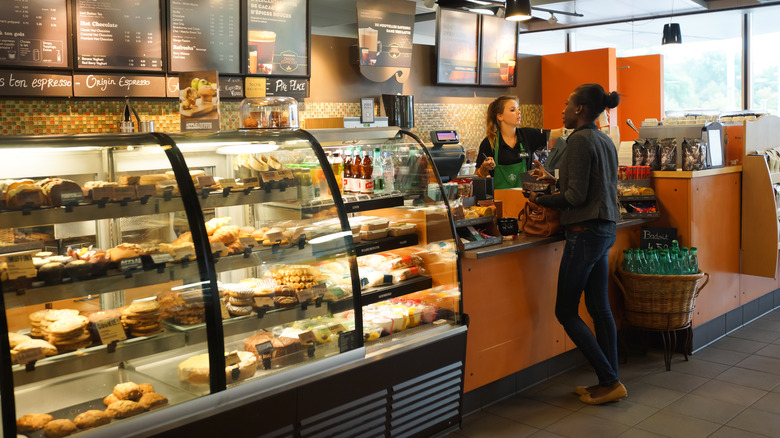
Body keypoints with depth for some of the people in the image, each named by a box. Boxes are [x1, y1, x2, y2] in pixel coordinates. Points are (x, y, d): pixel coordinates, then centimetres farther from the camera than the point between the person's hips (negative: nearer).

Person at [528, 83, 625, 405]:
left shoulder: (580, 140, -15)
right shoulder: (606, 141, 12)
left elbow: (576, 197, -18)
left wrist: (541, 200, -6)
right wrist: (553, 179, 22)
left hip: (585, 231, -9)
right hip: (605, 230, 9)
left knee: (566, 311, 1)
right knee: (599, 308, 13)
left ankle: (609, 381, 3)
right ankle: (610, 383, 18)